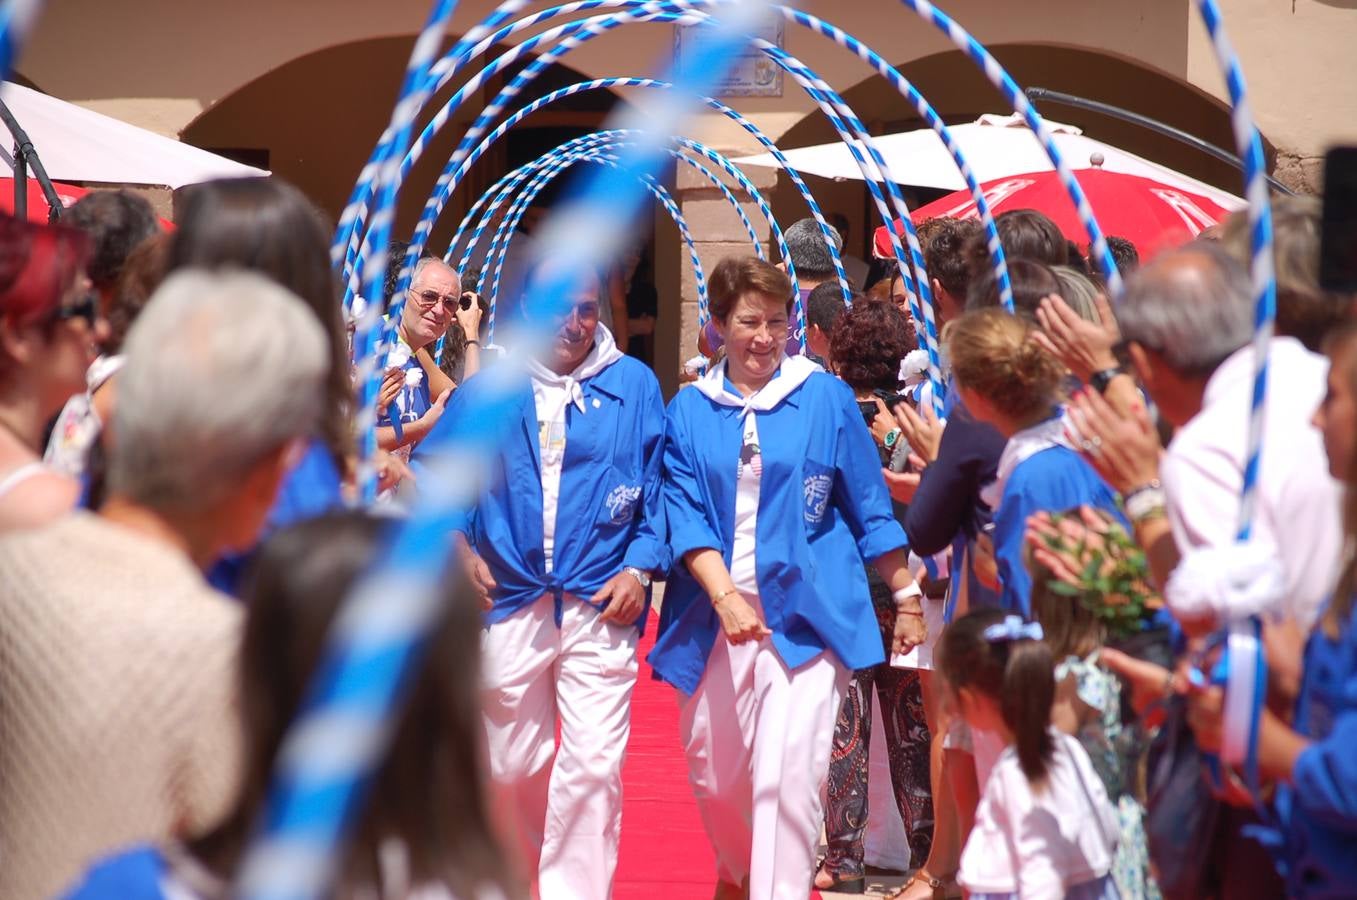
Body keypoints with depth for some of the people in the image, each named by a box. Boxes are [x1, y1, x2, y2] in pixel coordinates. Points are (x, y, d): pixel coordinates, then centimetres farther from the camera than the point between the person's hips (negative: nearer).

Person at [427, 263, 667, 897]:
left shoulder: (634, 386, 4)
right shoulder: (489, 386, 6)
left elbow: (659, 487, 6)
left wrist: (641, 567, -5)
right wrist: (456, 544, 1)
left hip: (601, 607, -2)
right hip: (511, 605, 2)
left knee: (592, 767, -11)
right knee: (513, 766, 11)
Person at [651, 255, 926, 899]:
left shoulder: (825, 397, 2)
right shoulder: (689, 410, 6)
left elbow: (869, 504, 6)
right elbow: (684, 513, -2)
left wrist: (907, 596, 7)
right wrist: (725, 595, -16)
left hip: (806, 612, -2)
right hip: (713, 613, 2)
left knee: (787, 774, -14)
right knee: (713, 772, 13)